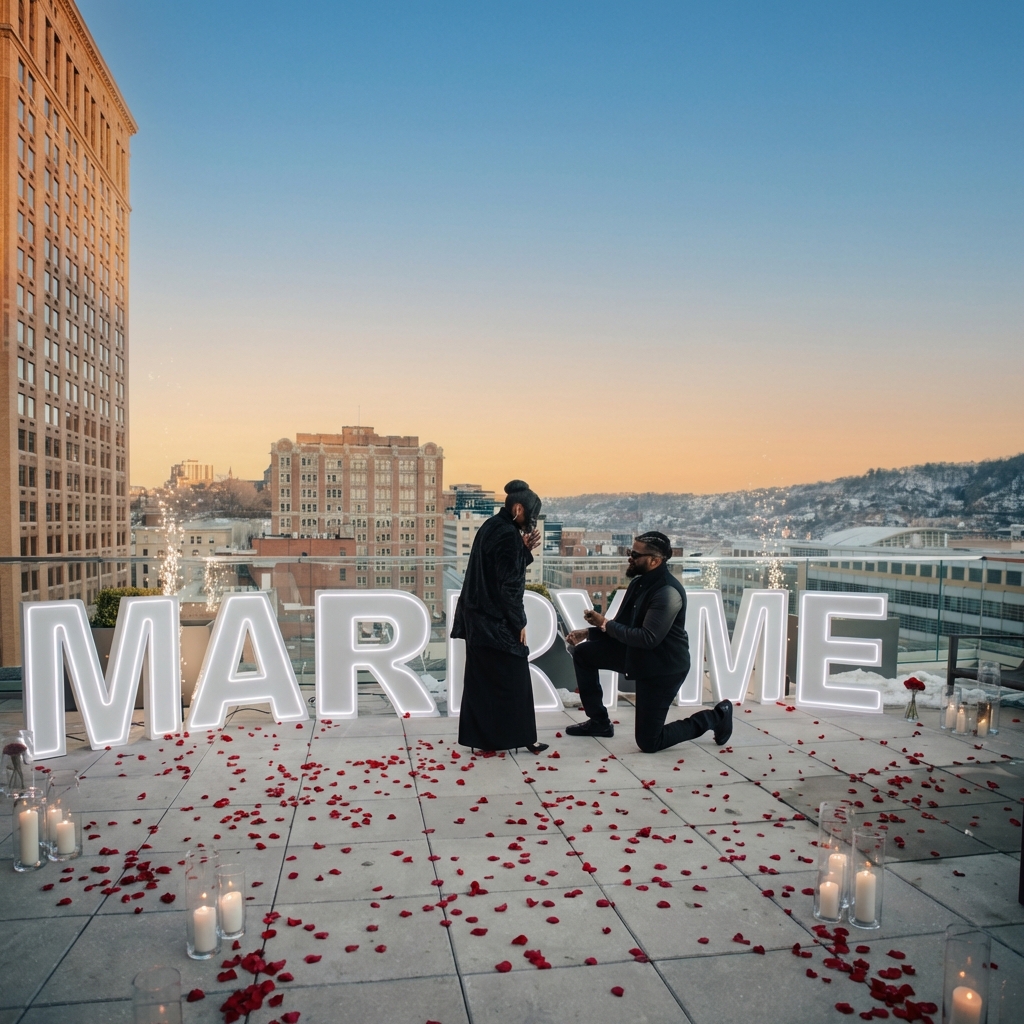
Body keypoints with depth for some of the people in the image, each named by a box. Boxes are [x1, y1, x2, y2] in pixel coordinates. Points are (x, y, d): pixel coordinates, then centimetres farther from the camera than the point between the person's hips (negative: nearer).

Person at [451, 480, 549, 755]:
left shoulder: (491, 527, 10)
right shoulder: (508, 535, -19)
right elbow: (508, 585, -20)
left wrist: (524, 549, 6)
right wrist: (519, 623, -12)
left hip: (479, 617, 9)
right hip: (497, 621, -9)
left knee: (482, 678, 13)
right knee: (512, 677, 3)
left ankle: (481, 736, 20)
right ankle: (517, 737, 13)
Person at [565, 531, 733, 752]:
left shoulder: (668, 592, -27)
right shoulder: (639, 582, 2)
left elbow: (648, 638, -31)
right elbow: (622, 624, 12)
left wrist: (605, 624, -24)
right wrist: (589, 632, -2)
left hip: (663, 667, -9)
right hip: (637, 654, 9)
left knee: (648, 742, -3)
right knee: (582, 653, 4)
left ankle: (715, 717, 14)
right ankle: (599, 721, 15)